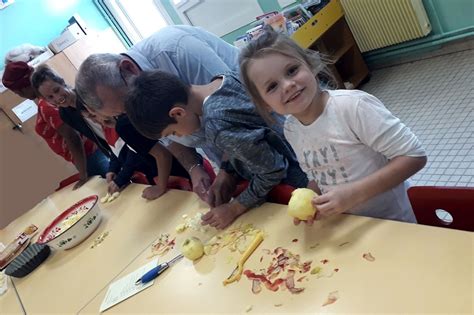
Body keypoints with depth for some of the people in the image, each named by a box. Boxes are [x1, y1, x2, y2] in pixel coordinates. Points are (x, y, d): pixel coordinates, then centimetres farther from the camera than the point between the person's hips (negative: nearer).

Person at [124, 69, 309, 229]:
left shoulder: (218, 127, -34)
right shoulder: (226, 78, -8)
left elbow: (272, 171, -25)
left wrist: (233, 209, -13)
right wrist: (226, 170, -2)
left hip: (292, 183, -8)